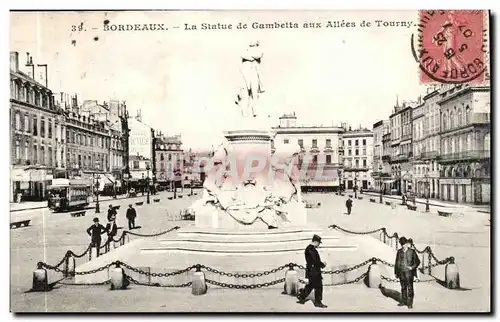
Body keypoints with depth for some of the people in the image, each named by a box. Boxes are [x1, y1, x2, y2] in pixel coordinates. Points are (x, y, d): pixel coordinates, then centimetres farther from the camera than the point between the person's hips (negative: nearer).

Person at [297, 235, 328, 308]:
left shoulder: (312, 249, 15)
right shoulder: (310, 249, -19)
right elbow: (315, 261, -22)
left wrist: (321, 264, 9)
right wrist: (323, 264, -8)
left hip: (313, 271, 11)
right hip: (313, 271, -11)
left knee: (310, 285, 17)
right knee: (318, 286, -2)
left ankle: (301, 298, 24)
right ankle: (318, 302, 7)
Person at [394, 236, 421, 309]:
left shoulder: (412, 251, -1)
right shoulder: (399, 251, 8)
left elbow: (417, 261, 2)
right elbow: (397, 262, 12)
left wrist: (412, 267, -13)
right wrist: (396, 272, 10)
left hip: (409, 272, -4)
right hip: (401, 272, 4)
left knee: (410, 287, -3)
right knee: (403, 287, 11)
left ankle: (410, 303, 2)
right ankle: (404, 301, 20)